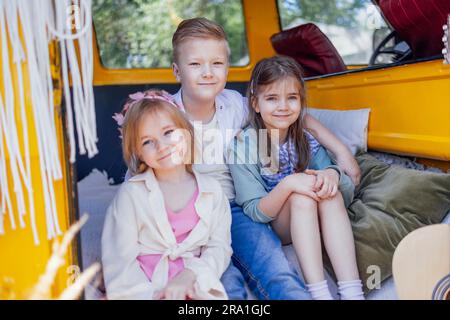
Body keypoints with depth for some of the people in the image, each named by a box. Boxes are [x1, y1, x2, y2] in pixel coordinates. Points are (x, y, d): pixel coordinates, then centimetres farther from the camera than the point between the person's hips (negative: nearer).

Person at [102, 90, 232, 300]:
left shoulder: (212, 191, 7)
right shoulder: (131, 193, 0)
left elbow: (219, 248, 3)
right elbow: (120, 260, -3)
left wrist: (189, 275, -13)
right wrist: (149, 294, -15)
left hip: (192, 283, 1)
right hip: (143, 286, -1)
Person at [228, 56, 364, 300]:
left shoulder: (307, 141, -2)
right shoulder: (243, 144, -14)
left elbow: (347, 195, -2)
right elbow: (255, 213, -17)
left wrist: (333, 175, -25)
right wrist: (288, 185, -35)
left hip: (310, 225, 4)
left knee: (329, 190, -25)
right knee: (302, 194, -29)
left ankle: (352, 292, -32)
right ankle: (318, 292, -34)